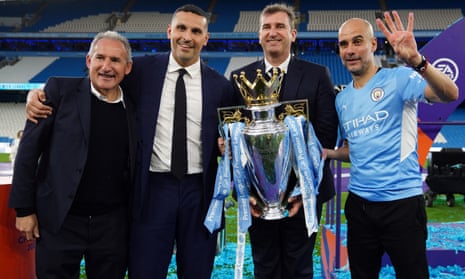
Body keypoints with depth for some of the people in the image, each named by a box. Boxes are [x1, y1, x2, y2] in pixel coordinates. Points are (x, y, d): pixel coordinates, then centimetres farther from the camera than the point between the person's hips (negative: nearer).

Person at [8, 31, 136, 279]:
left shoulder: (133, 108, 5)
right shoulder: (60, 90, -3)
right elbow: (29, 149, -3)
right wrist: (24, 208, -5)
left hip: (112, 223, 3)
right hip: (60, 220, -2)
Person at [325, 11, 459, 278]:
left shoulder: (398, 78, -7)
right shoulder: (342, 98, 11)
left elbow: (450, 94, -24)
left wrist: (416, 60, -39)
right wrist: (325, 153, 2)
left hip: (402, 201, -5)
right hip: (359, 203, 6)